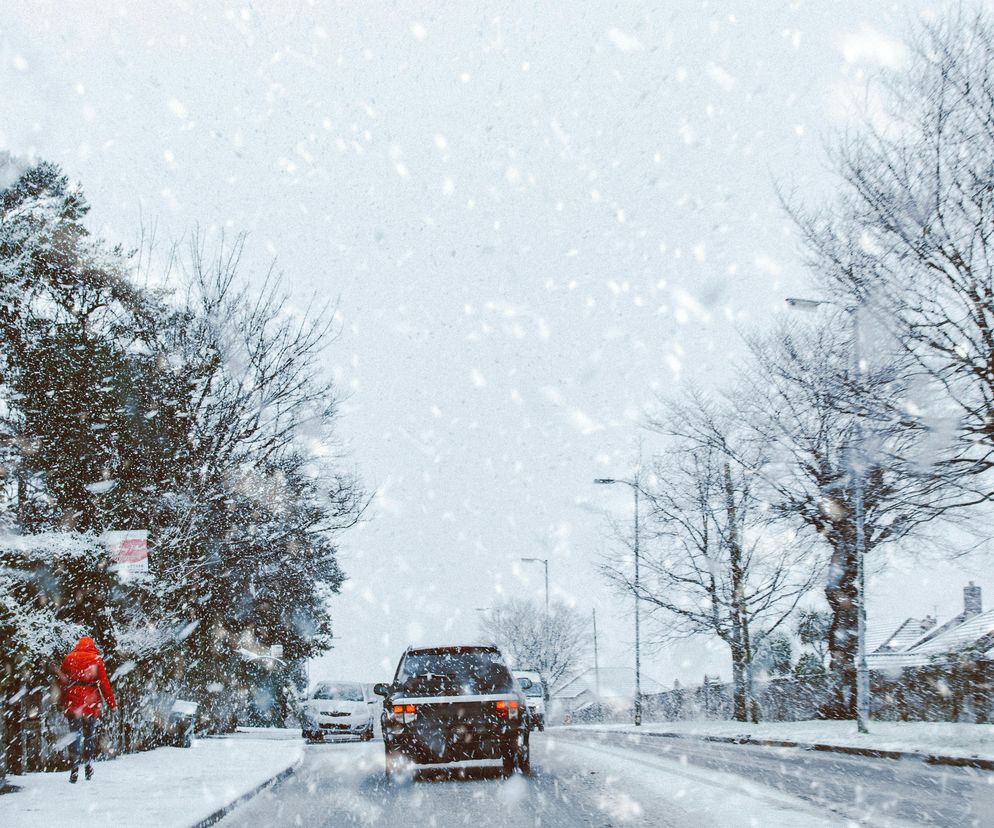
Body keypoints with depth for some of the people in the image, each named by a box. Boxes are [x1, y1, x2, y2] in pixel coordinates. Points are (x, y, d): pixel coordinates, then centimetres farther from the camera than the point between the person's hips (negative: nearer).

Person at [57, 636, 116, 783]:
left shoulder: (68, 659, 6)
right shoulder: (97, 660, 1)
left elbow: (61, 682, 8)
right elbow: (104, 683, -1)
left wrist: (62, 702, 16)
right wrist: (111, 703, 4)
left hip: (72, 701, 1)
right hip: (91, 702, -1)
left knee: (75, 734, 2)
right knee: (90, 733, 14)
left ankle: (75, 767, -10)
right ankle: (88, 763, 11)